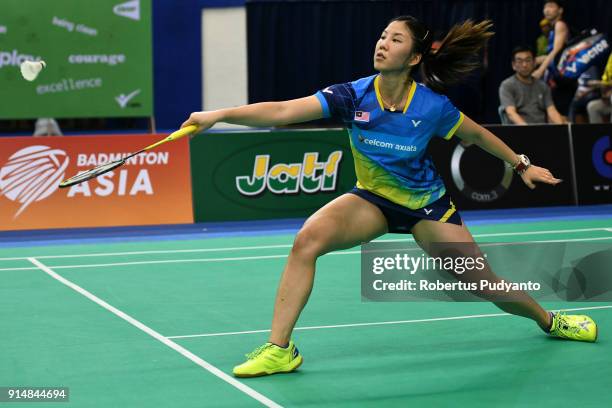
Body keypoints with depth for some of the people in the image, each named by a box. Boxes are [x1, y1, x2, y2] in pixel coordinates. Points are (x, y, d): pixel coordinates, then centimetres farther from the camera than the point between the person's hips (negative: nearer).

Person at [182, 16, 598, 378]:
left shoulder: (432, 106, -21)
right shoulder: (353, 96, -20)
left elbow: (477, 134, -1)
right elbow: (282, 111, -28)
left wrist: (522, 165, 7)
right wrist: (220, 114, -38)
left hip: (426, 204, -1)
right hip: (372, 198, 1)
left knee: (484, 285, 0)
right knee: (308, 239, -25)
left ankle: (550, 320, 33)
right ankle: (279, 348, -17)